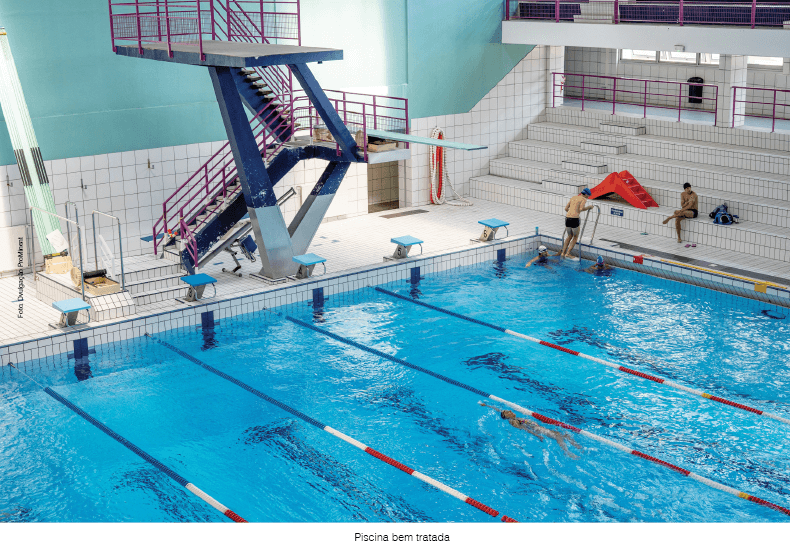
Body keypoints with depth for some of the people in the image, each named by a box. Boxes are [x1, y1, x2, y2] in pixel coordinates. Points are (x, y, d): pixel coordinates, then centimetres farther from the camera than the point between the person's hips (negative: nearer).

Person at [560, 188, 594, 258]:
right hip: (574, 219, -6)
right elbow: (581, 209, -14)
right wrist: (588, 207, 4)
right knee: (575, 237, 14)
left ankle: (563, 253, 18)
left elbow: (566, 208, 21)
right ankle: (567, 253, 5)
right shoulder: (584, 199, 2)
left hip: (567, 218, 6)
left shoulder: (573, 198, 21)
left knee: (570, 236, 25)